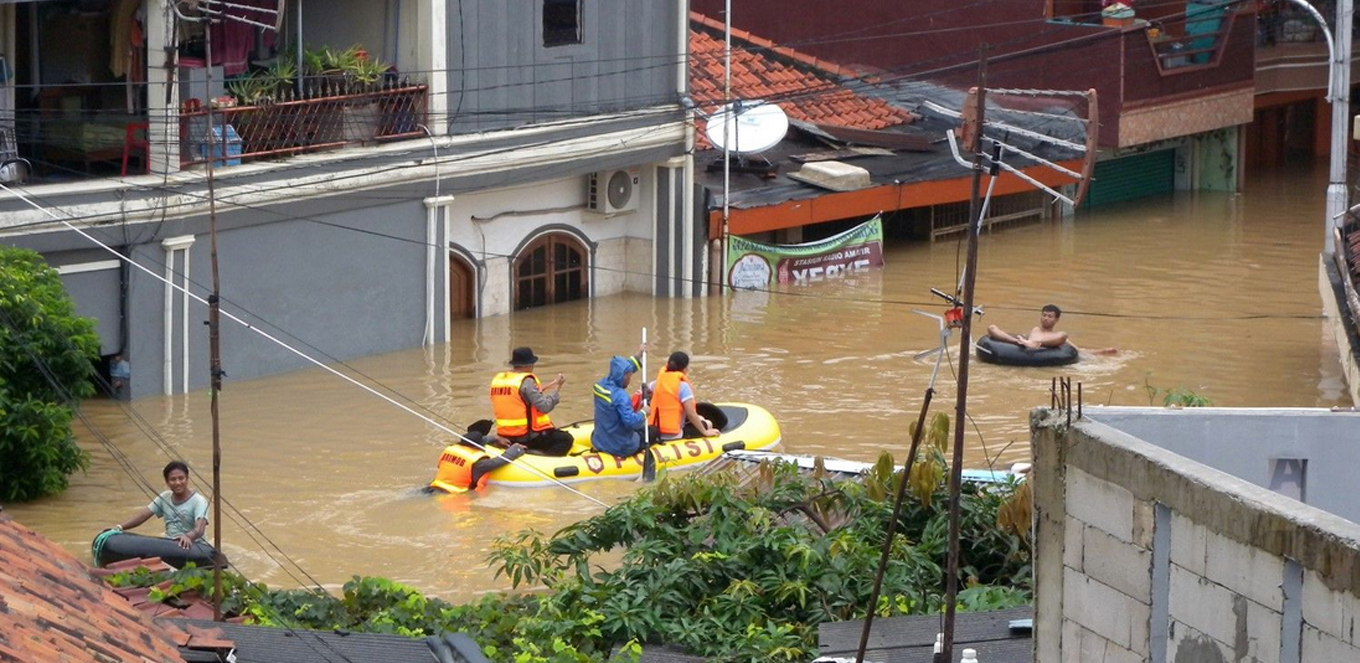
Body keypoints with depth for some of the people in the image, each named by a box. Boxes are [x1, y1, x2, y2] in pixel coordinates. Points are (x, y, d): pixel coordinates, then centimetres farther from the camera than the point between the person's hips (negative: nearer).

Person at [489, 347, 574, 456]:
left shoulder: (497, 379, 7)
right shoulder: (526, 381, -16)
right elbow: (545, 406, -19)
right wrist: (556, 387, -6)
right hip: (527, 437, -8)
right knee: (565, 439, -3)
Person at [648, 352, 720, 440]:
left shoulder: (658, 382, 4)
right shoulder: (683, 386, -14)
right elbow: (691, 413, -17)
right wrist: (705, 432, -9)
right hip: (674, 436, -7)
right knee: (707, 424, 13)